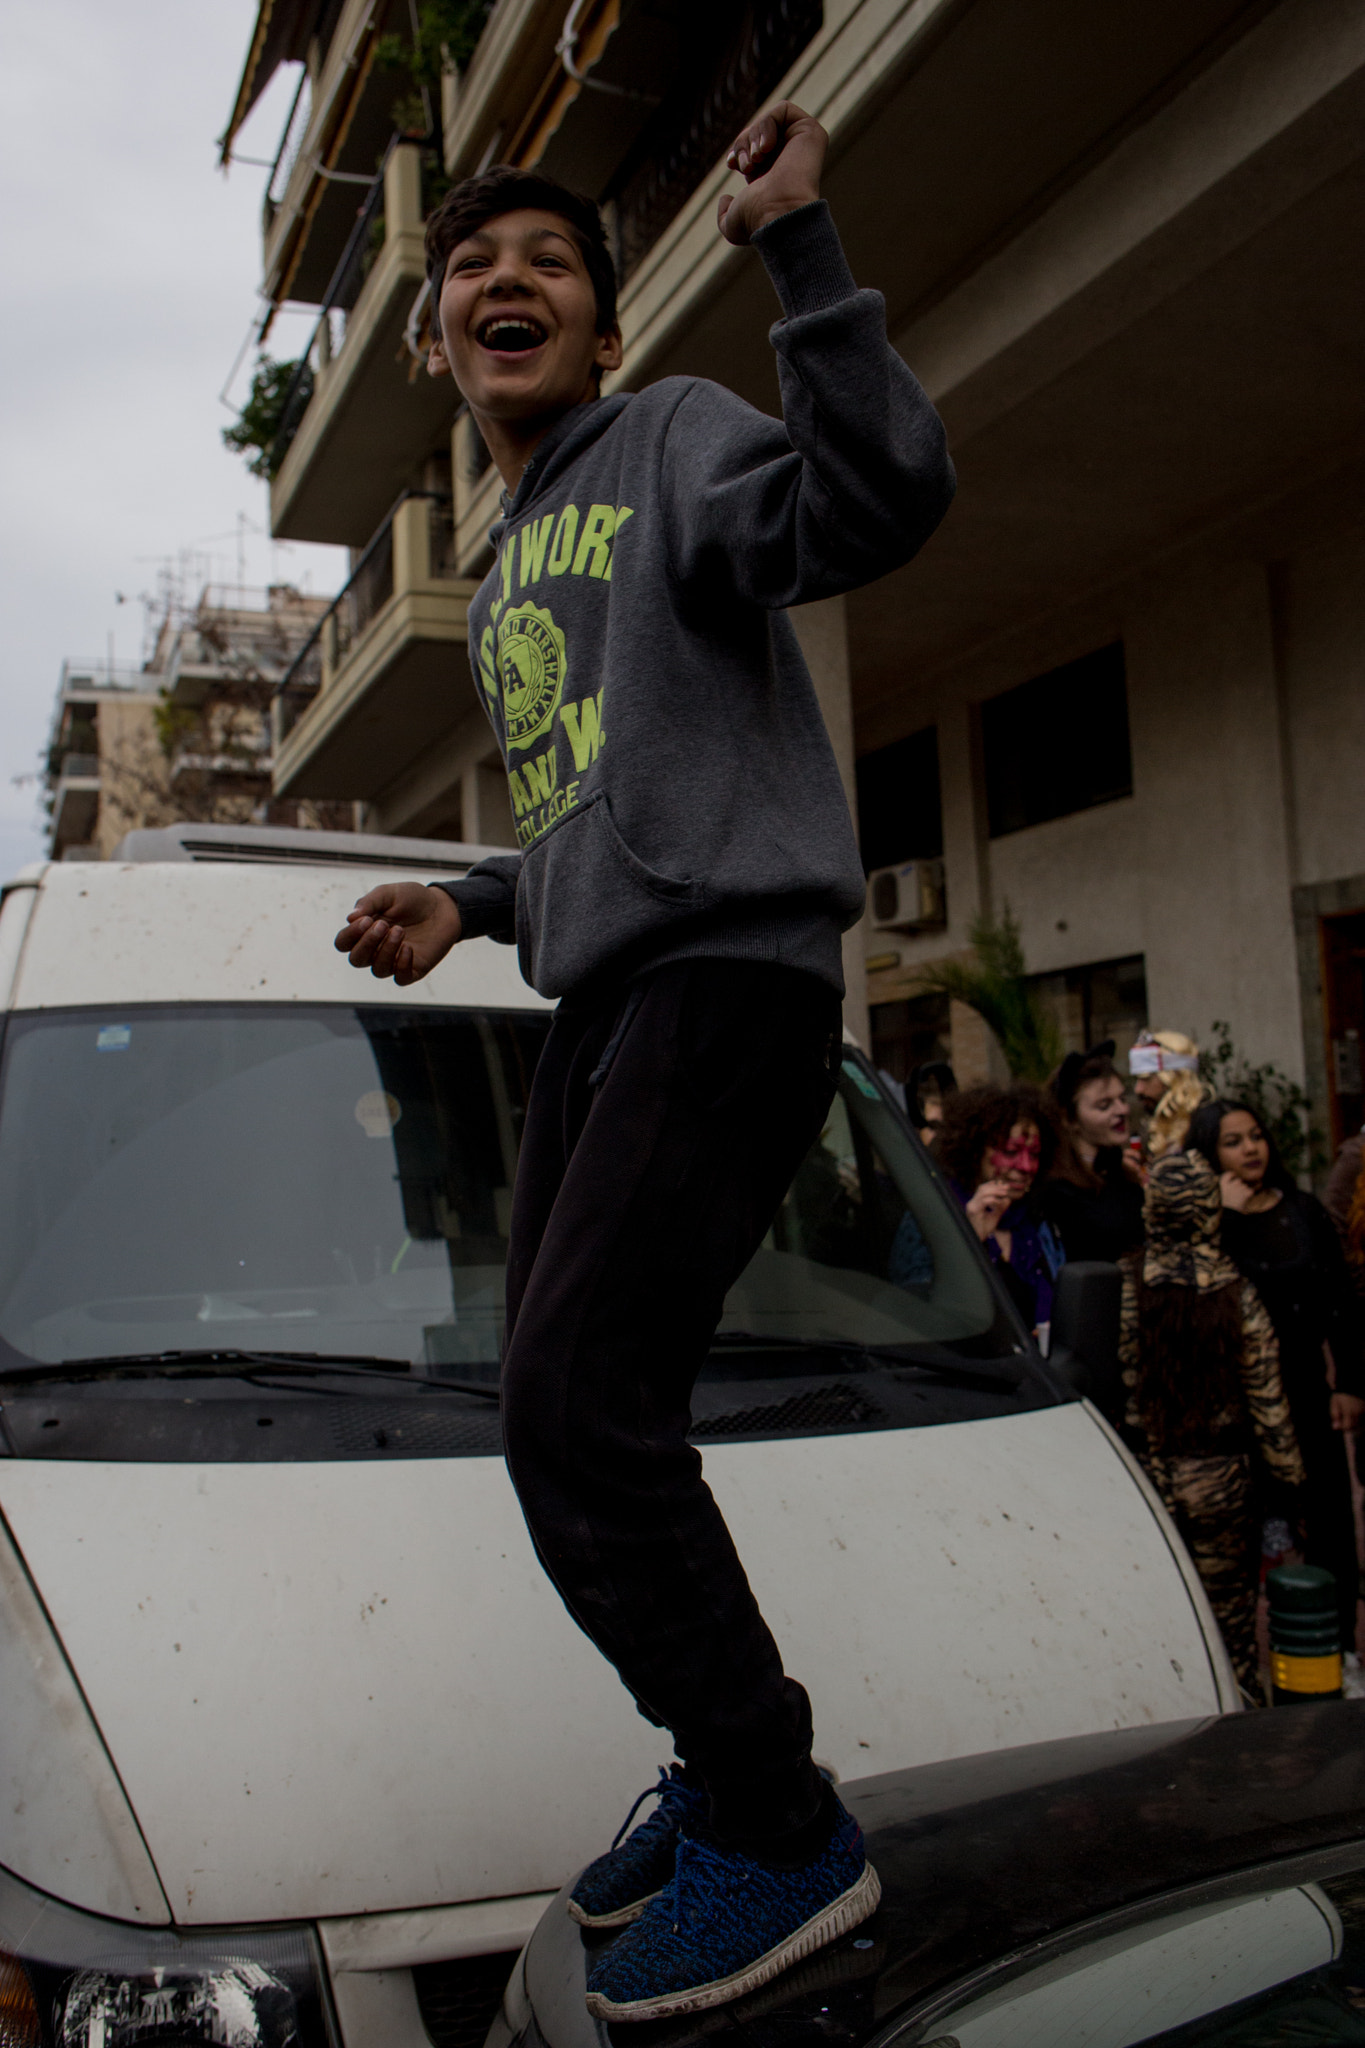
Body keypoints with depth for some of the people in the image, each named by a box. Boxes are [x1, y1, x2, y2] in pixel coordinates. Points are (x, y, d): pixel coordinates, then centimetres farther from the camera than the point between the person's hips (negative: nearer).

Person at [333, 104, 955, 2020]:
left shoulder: (675, 437, 3)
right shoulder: (503, 579, 26)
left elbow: (881, 495, -18)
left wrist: (796, 242, -18)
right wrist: (471, 903, 18)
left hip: (729, 969, -9)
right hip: (599, 1004, 9)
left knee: (577, 1407, -16)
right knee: (572, 1415, 9)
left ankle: (780, 1828, 1)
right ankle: (729, 1773, 25)